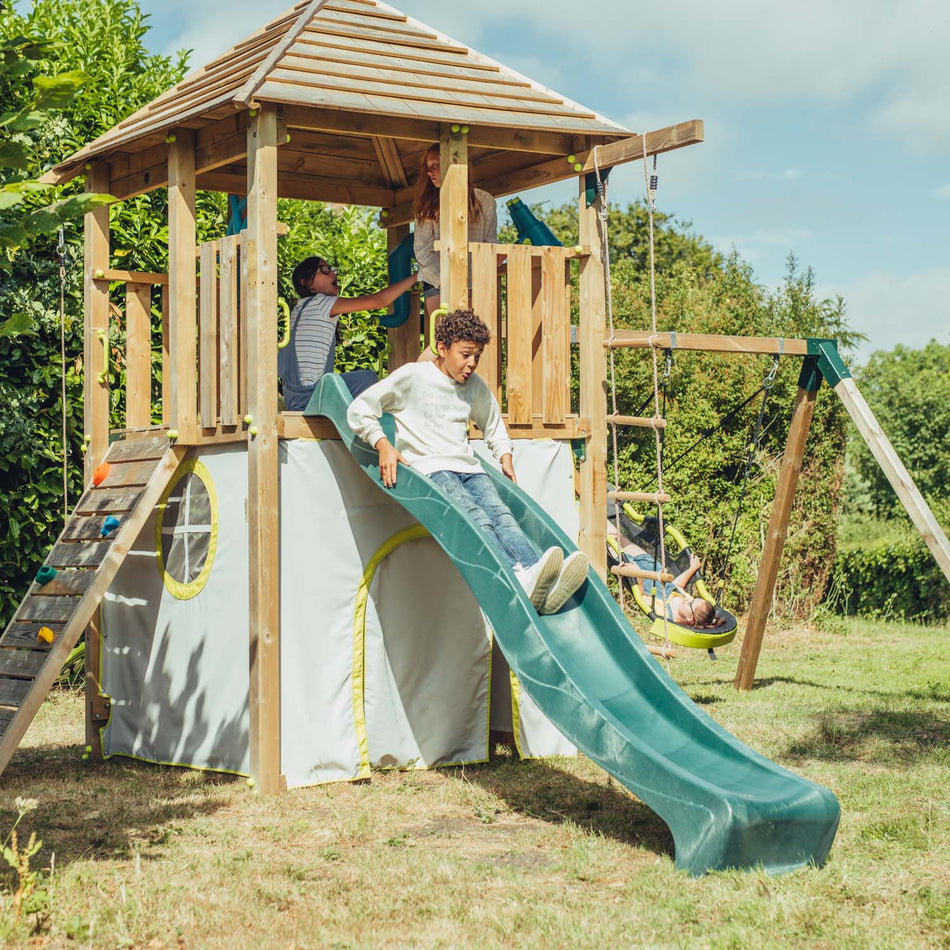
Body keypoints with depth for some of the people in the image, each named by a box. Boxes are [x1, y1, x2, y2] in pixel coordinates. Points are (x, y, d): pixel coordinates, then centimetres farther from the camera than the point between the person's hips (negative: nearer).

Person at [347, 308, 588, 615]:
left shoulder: (476, 387, 21)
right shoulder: (412, 376, 4)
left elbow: (494, 426, 38)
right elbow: (359, 409, 2)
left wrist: (505, 457, 22)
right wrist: (383, 445, -10)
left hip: (468, 468, 5)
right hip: (429, 468, -5)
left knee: (501, 513, -27)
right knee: (475, 519, -33)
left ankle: (541, 589, -53)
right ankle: (520, 578, -60)